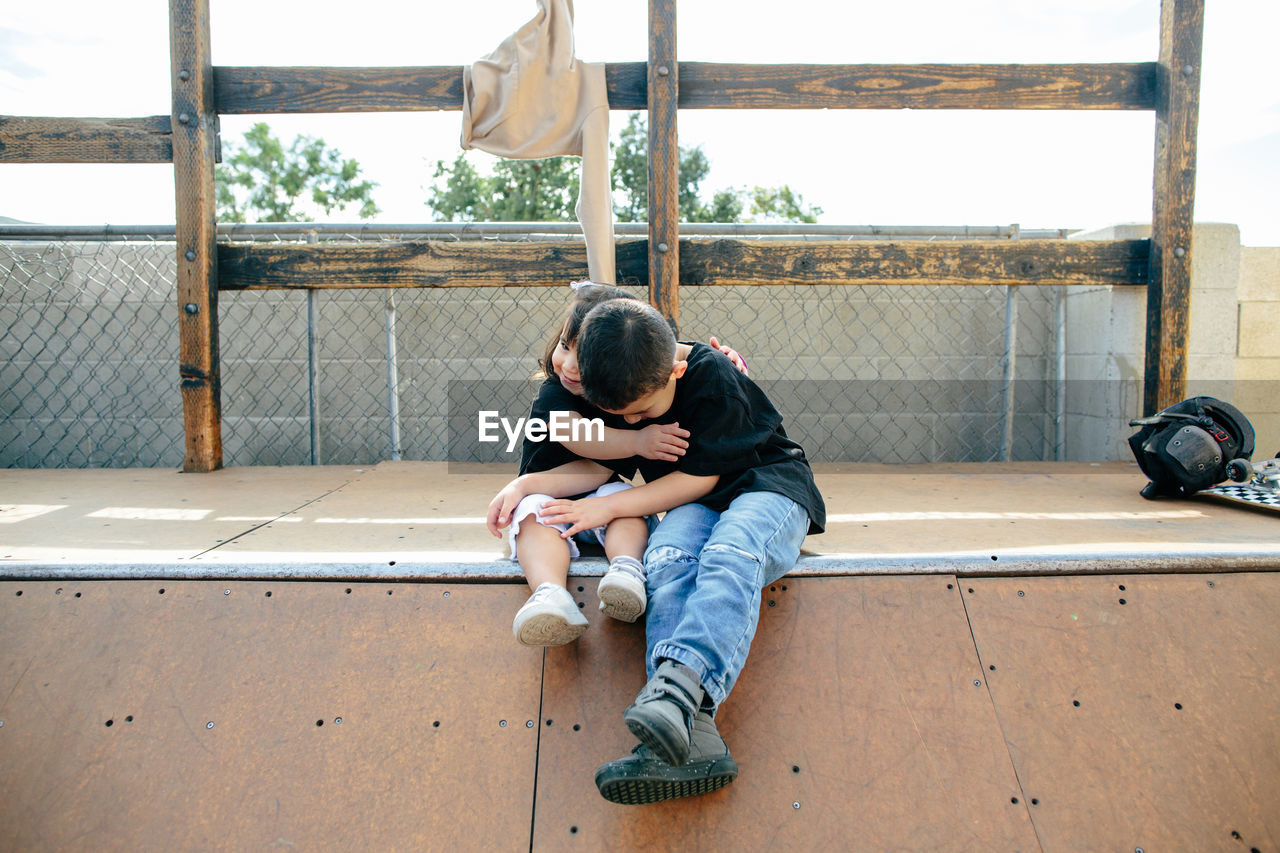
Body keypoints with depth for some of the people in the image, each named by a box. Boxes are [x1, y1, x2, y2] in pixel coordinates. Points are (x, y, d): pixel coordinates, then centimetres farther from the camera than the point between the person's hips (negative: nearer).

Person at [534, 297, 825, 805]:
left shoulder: (712, 377, -18)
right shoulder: (624, 389, 2)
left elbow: (699, 477, -15)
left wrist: (608, 507, -15)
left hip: (767, 485, -4)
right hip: (695, 503, 4)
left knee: (730, 554, -39)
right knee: (667, 560, -32)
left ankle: (675, 686, -60)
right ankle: (694, 736, -50)